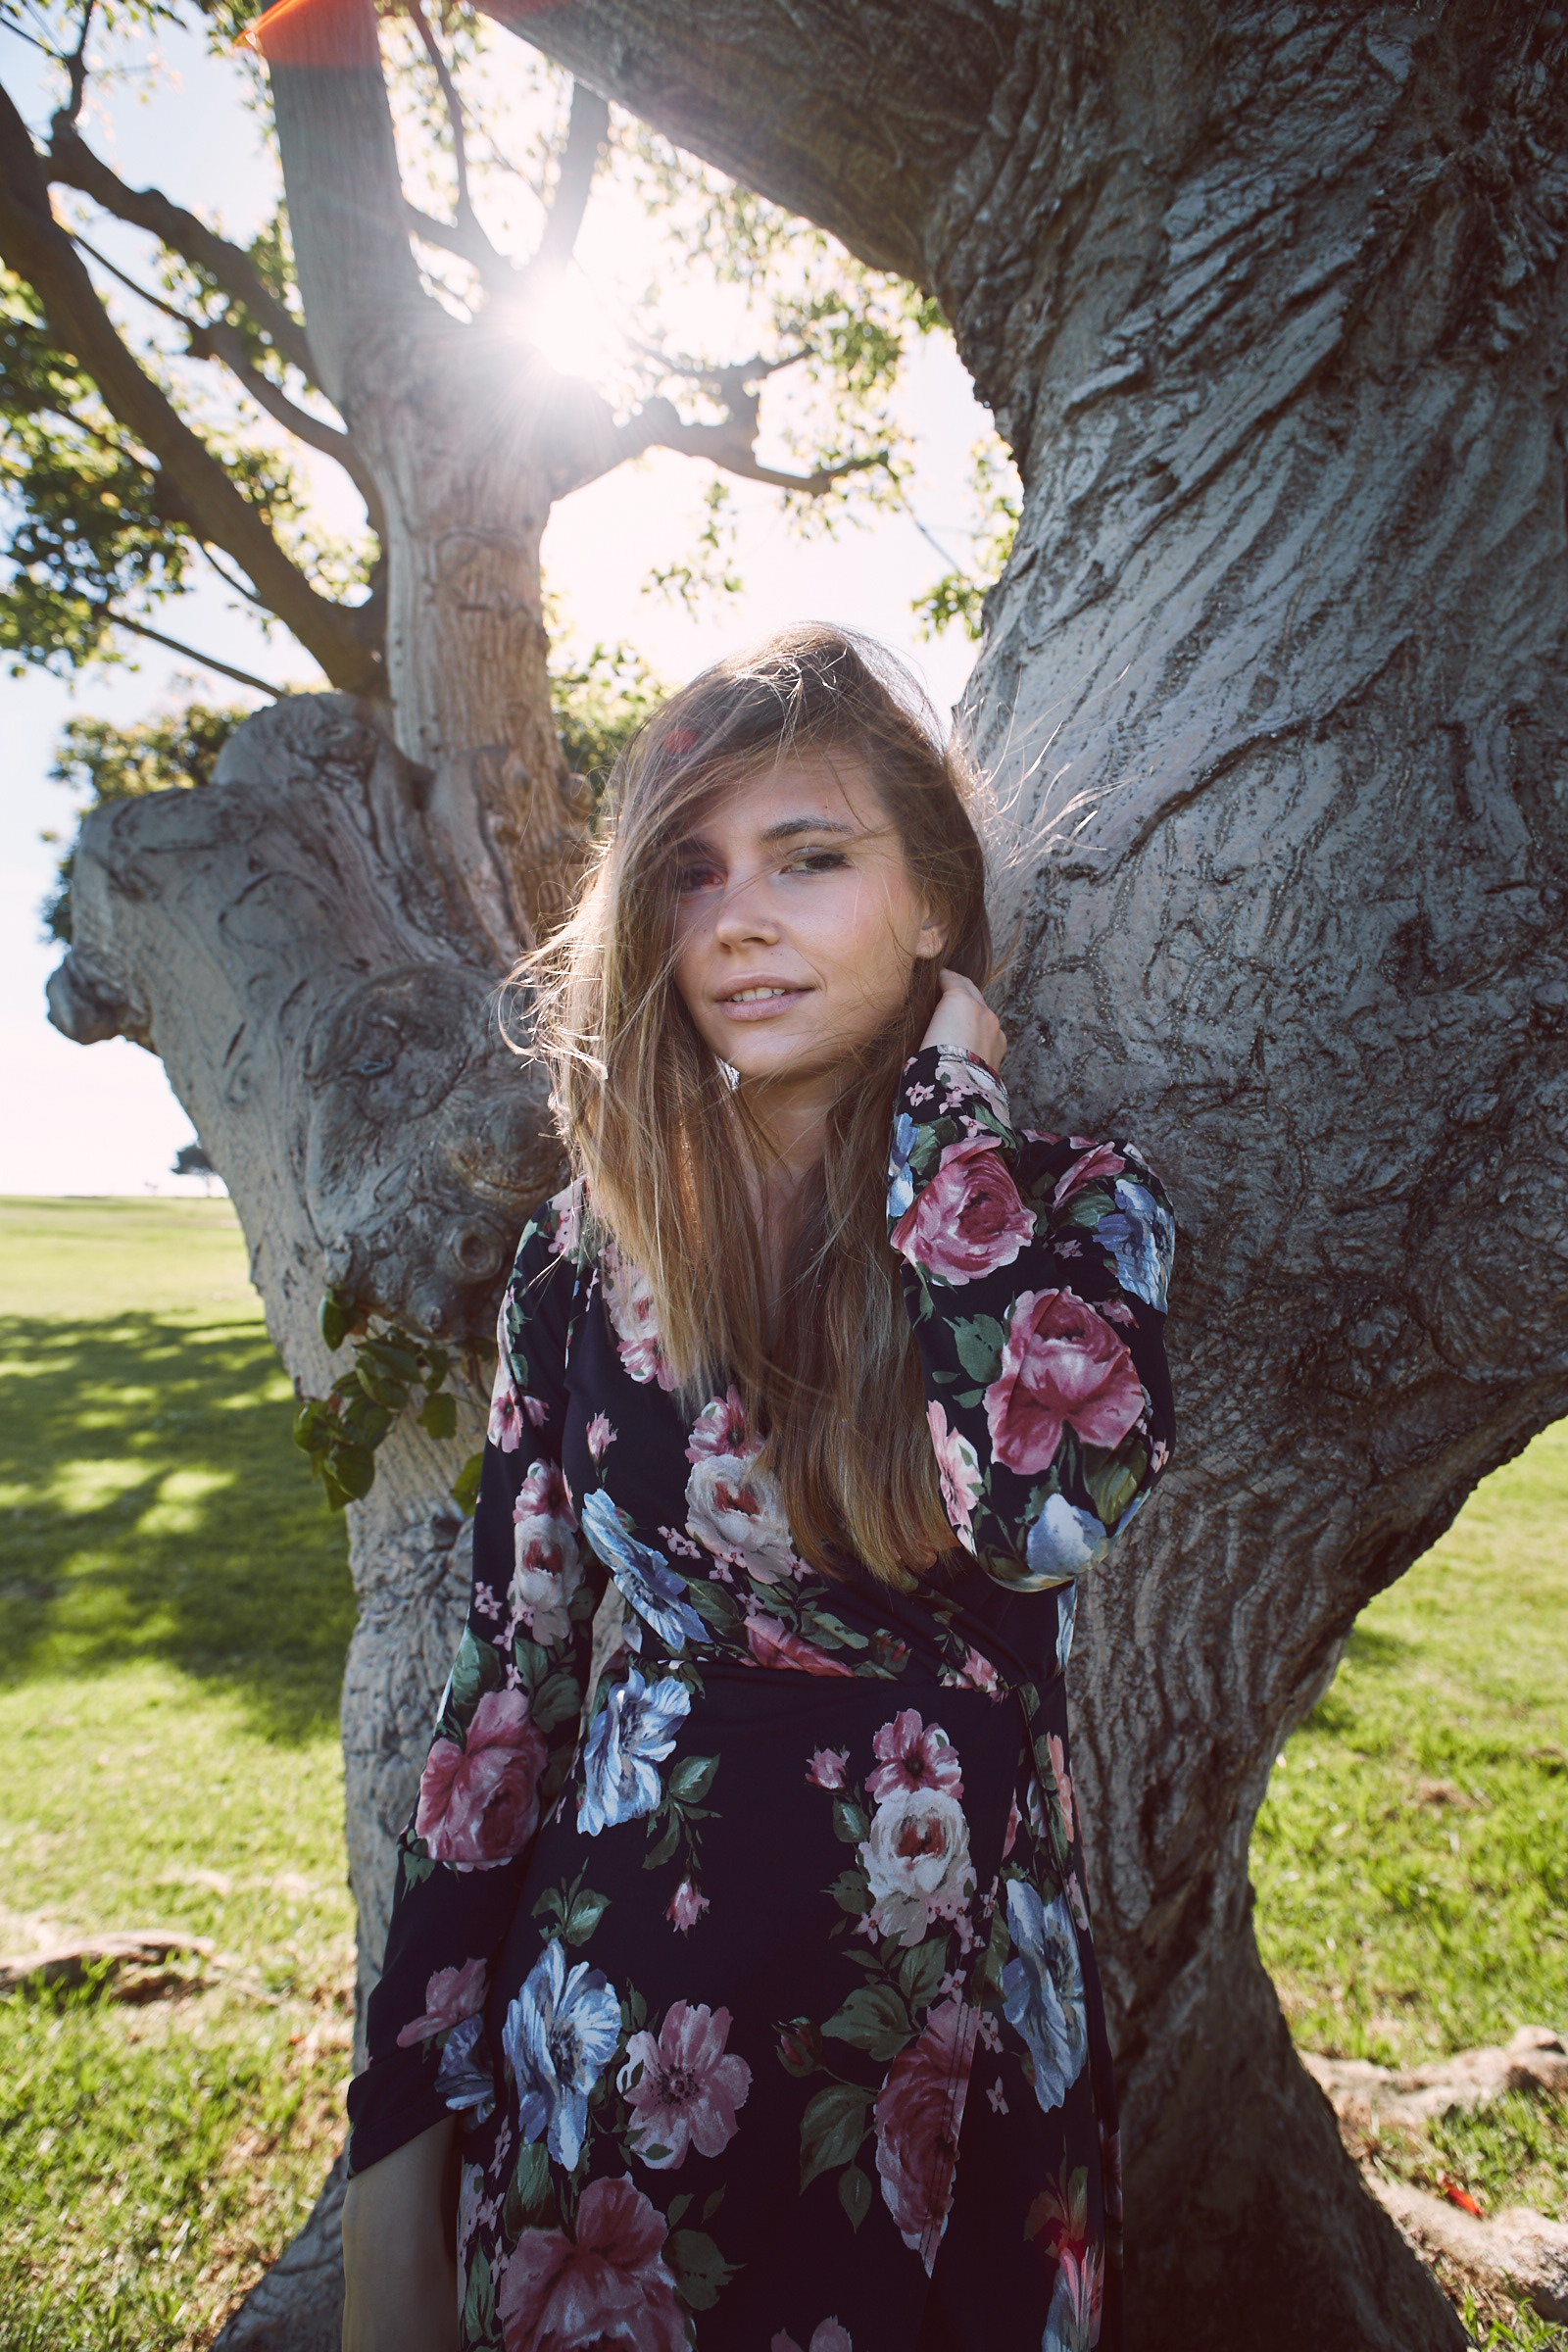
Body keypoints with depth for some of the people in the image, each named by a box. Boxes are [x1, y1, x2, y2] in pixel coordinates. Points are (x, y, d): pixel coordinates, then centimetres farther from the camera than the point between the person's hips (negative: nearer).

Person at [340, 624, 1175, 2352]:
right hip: (604, 2059, 1)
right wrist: (397, 2164, -2)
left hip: (948, 2060, 0)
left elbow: (1050, 1506, -32)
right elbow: (505, 1681, -3)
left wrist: (949, 1090, -20)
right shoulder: (587, 1254, -7)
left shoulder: (1069, 1212, -11)